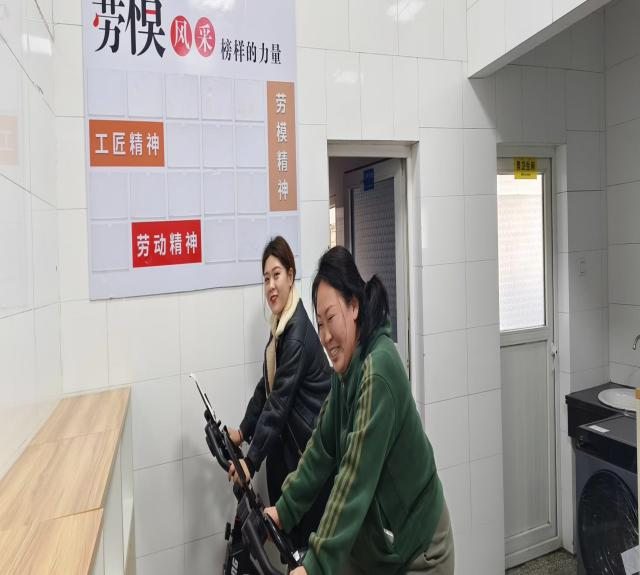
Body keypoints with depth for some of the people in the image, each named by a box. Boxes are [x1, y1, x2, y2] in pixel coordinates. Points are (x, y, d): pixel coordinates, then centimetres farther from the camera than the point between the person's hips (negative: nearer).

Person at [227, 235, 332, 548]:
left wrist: (251, 461, -22)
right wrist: (243, 431, 7)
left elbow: (279, 403, -24)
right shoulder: (280, 325, 6)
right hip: (291, 443, 9)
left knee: (309, 535, 4)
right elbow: (267, 386, 11)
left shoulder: (298, 333, -23)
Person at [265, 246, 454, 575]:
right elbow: (321, 447, 3)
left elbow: (356, 477, -31)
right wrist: (284, 508, 2)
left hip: (416, 549, -6)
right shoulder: (346, 371, -4)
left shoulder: (377, 371, -28)